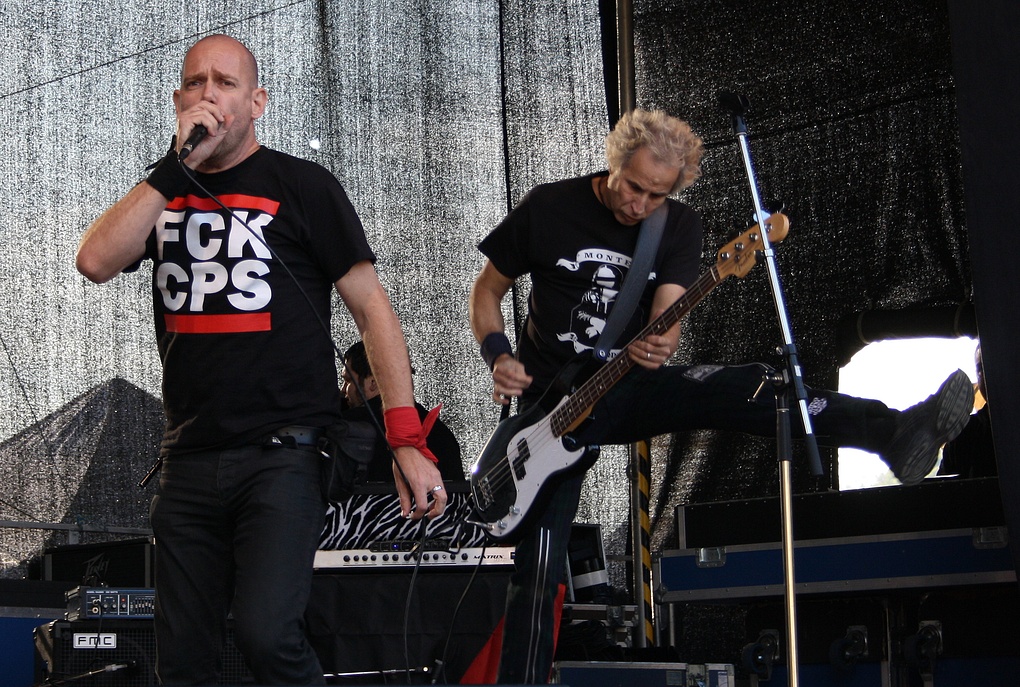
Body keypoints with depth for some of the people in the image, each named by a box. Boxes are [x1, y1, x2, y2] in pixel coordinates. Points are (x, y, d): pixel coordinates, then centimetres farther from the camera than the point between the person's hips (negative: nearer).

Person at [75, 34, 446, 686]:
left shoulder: (301, 186, 1)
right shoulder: (162, 192, 13)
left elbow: (373, 307, -2)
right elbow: (96, 261, -6)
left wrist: (408, 441, -10)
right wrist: (179, 165, -13)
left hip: (283, 453, -5)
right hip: (190, 459, 5)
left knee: (266, 632, -23)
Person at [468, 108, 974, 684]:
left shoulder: (679, 227, -2)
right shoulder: (546, 209, -8)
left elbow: (667, 317, -14)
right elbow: (487, 292, 4)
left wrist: (658, 344, -39)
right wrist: (499, 358, -14)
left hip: (631, 386, 1)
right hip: (550, 401, -1)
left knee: (740, 388, -26)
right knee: (539, 565, -12)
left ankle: (897, 433, -42)